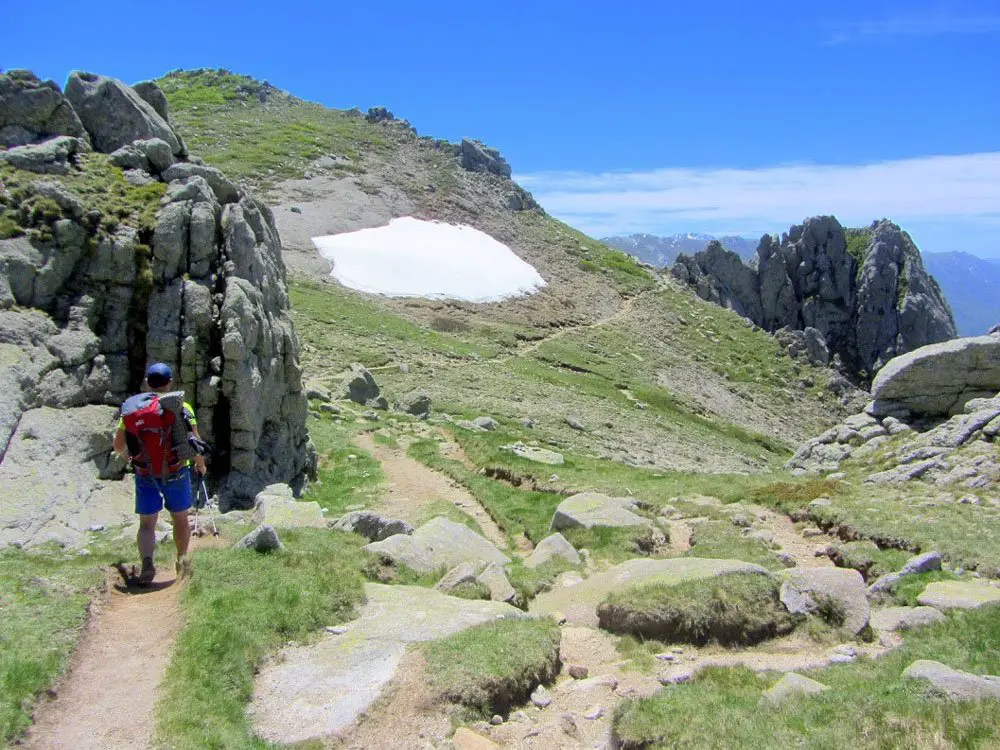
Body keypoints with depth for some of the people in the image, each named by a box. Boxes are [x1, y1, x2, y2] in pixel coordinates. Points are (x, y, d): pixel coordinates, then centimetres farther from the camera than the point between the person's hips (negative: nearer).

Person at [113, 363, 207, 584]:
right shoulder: (182, 408, -5)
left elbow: (118, 445, 3)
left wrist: (126, 456, 25)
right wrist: (200, 464, 11)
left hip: (145, 474, 1)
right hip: (177, 473, 0)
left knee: (146, 524, 8)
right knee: (180, 519, 18)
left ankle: (147, 562, -13)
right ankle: (182, 560, 34)